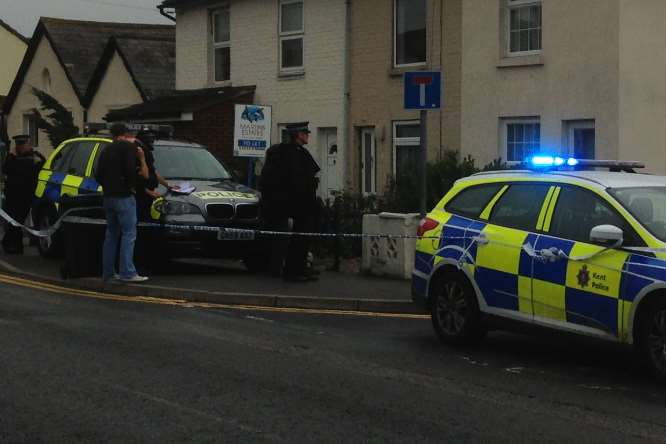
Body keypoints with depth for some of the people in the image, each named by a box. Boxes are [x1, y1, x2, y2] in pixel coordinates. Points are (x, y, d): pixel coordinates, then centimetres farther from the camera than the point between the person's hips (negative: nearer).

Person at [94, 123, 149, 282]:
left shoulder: (106, 150, 16)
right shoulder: (129, 146, -6)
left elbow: (98, 176, 15)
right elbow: (130, 169, -18)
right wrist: (131, 184, -3)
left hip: (108, 197, 8)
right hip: (124, 197, -8)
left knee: (111, 235, 14)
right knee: (129, 234, -7)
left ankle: (108, 272, 14)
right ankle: (127, 273, -13)